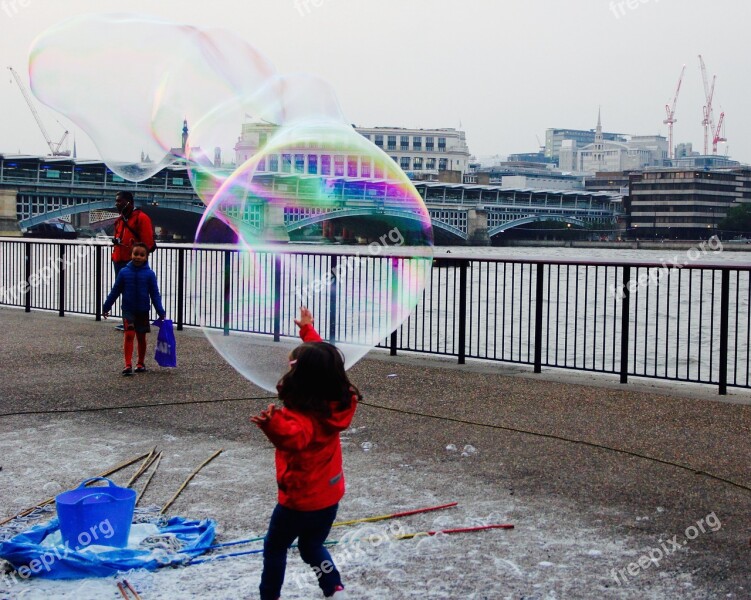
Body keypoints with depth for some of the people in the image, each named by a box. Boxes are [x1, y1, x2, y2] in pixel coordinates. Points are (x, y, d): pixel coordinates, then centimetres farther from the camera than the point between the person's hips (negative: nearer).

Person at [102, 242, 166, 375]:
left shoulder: (149, 274, -5)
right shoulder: (124, 272, -3)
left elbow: (155, 294, -1)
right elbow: (115, 291, 6)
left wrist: (161, 312, -5)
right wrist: (106, 307, 11)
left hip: (143, 311, 1)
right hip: (128, 310, -1)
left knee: (141, 337, 11)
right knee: (129, 335, -11)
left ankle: (140, 363, 25)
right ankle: (128, 365, -14)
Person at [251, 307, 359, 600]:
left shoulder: (301, 417, -30)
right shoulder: (336, 404, -8)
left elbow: (295, 438, -55)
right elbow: (322, 359, 8)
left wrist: (273, 426, -74)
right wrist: (307, 329, 19)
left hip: (299, 500, -7)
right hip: (330, 496, 7)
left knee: (275, 548, 16)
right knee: (312, 547, 25)